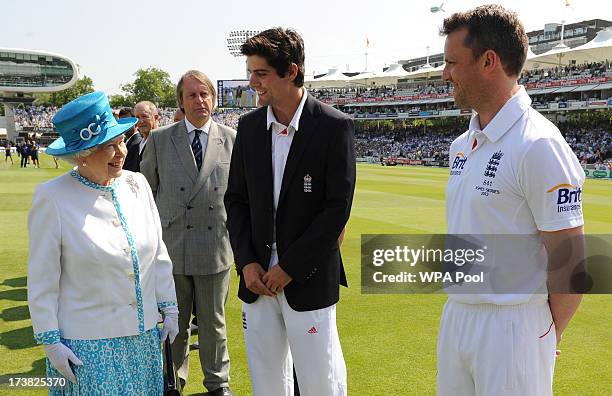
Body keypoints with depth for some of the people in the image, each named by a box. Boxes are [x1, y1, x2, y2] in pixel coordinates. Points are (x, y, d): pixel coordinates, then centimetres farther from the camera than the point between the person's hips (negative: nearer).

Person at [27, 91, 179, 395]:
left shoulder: (136, 183, 1)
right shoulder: (52, 198, -12)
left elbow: (158, 253, 8)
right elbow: (42, 280, -8)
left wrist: (169, 308, 8)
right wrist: (50, 341, -8)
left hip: (144, 335, 5)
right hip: (88, 344, -4)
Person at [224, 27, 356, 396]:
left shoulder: (334, 126, -9)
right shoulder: (249, 126, 6)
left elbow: (338, 207, -12)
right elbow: (236, 199, 9)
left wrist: (289, 267, -12)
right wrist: (247, 262, -2)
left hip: (309, 280, -4)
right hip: (257, 277, 5)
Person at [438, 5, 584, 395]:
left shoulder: (538, 144, -18)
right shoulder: (462, 144, 8)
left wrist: (546, 337, -5)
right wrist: (457, 311, 14)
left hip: (511, 325, -8)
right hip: (455, 315, 8)